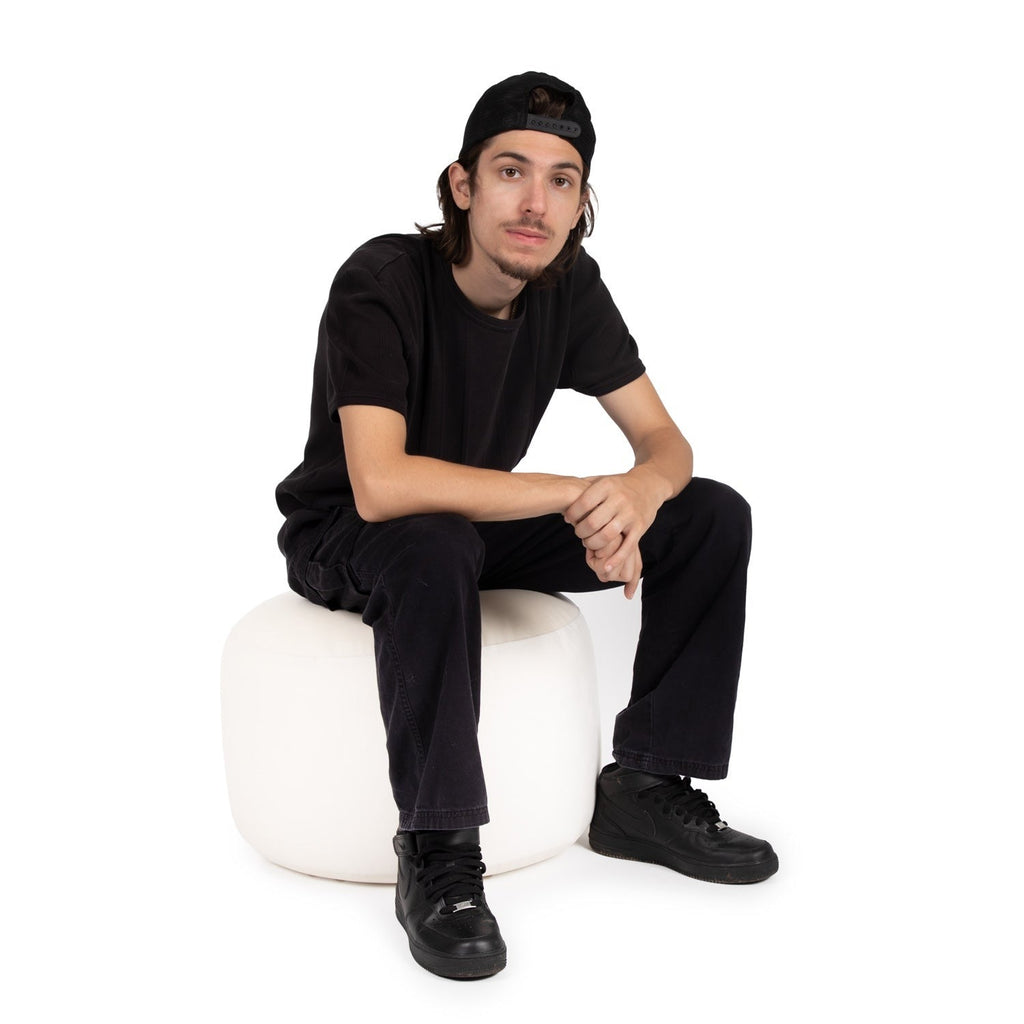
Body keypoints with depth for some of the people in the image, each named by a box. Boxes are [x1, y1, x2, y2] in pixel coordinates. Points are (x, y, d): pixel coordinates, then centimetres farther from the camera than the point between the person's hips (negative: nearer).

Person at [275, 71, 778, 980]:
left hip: (485, 522, 6)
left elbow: (663, 440, -5)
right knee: (436, 549, -42)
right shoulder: (383, 282, -27)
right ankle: (437, 853, -30)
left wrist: (638, 495, -31)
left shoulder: (570, 287, -8)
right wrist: (575, 494, -34)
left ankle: (645, 789, -1)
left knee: (714, 516, -8)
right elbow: (380, 486, -37)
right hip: (343, 538, -6)